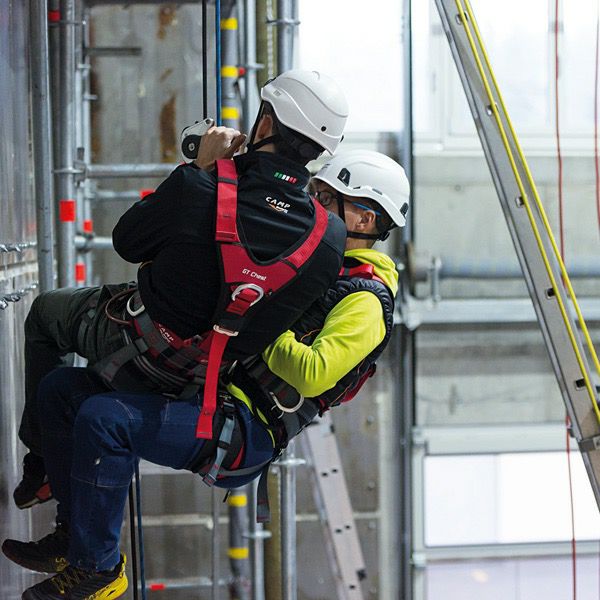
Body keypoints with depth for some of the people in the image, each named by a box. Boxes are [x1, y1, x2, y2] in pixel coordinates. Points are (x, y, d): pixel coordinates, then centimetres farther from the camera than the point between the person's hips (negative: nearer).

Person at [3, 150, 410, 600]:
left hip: (245, 432, -10)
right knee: (61, 389, 5)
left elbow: (311, 375, -27)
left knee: (102, 418, -29)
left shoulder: (364, 302, -11)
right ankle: (76, 533, 13)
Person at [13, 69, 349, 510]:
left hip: (136, 360, -4)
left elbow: (127, 242, -11)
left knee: (46, 311, 27)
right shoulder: (333, 238, -20)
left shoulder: (196, 191, -31)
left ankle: (46, 462, 31)